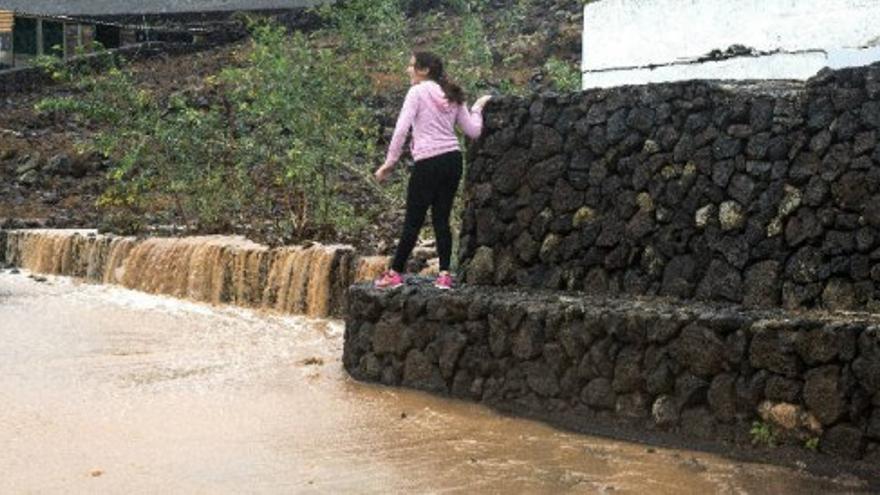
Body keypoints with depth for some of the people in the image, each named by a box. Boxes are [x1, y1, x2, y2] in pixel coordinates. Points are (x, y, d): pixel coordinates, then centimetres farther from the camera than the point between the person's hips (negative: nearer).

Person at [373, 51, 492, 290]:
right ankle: (445, 274, 4)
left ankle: (395, 273, 6)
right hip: (453, 160, 6)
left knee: (413, 220, -1)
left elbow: (401, 129, -12)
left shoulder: (418, 92, -4)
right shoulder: (452, 96, 15)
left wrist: (390, 161, -9)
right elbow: (473, 131, 12)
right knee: (442, 218, 9)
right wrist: (477, 108, 29)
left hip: (429, 163, -6)